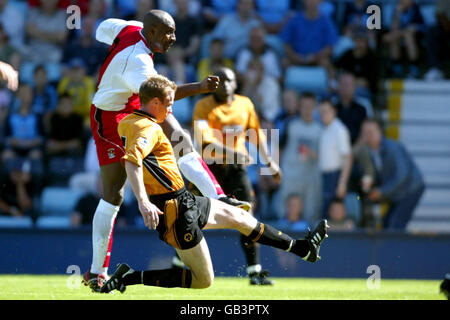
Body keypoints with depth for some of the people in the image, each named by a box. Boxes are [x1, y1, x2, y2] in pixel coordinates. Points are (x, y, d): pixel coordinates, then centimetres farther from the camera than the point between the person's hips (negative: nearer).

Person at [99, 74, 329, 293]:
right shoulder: (150, 129, -21)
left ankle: (300, 248, 38)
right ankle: (130, 277, -4)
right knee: (203, 280, -2)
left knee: (236, 216, 24)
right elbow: (132, 160, -37)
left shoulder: (126, 123, 8)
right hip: (178, 212, -11)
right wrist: (143, 202, -44)